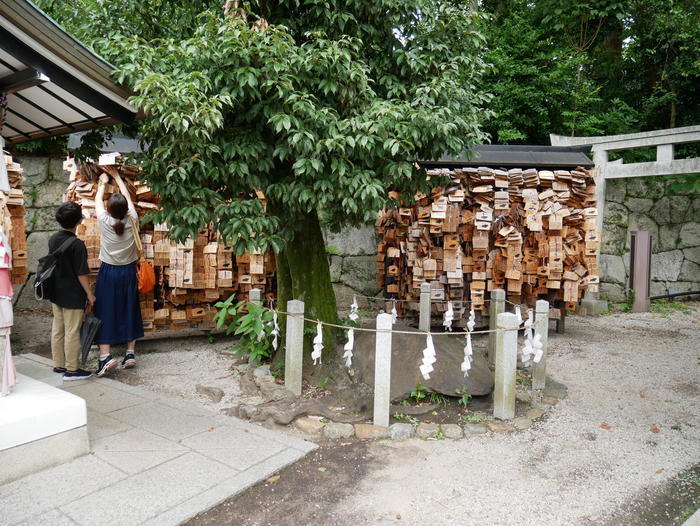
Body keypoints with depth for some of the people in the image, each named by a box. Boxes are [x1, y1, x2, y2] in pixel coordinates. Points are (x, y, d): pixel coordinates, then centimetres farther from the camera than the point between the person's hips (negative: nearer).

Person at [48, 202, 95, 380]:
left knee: (57, 329, 16)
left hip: (56, 293, 8)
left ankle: (58, 364, 27)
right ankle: (71, 370, 9)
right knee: (72, 332, 1)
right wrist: (89, 293, -10)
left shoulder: (53, 239, 3)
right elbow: (81, 274, -19)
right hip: (72, 295, -8)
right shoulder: (77, 244, -20)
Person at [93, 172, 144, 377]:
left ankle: (105, 357, -6)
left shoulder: (105, 221, -12)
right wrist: (118, 179, 23)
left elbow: (97, 200, 8)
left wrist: (103, 182, 25)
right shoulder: (131, 221, -8)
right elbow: (128, 198, 10)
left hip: (108, 272, -2)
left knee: (105, 313, 1)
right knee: (129, 311, 10)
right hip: (128, 272, 3)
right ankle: (130, 354, 14)